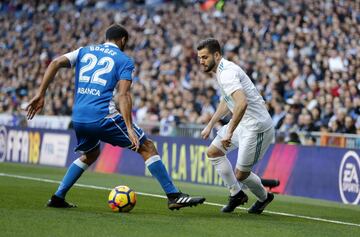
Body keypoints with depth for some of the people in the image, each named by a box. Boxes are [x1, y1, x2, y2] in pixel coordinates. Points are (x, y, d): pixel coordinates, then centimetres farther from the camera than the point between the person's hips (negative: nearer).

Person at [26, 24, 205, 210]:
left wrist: (41, 95, 7)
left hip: (78, 118, 6)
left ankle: (58, 197, 23)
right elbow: (123, 95, -9)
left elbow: (55, 63, 7)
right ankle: (174, 196, -3)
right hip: (103, 116, -6)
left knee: (90, 154, 32)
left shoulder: (84, 51, 20)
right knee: (147, 148, 3)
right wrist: (129, 128, -15)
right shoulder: (124, 60, 6)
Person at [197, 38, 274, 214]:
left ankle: (264, 197, 25)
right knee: (213, 152, 14)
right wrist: (210, 125, 26)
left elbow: (242, 103, -38)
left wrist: (229, 132, -34)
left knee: (241, 174, -4)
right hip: (242, 123, 11)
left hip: (256, 126, -11)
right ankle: (236, 194, 21)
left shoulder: (227, 73, -24)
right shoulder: (221, 71, 9)